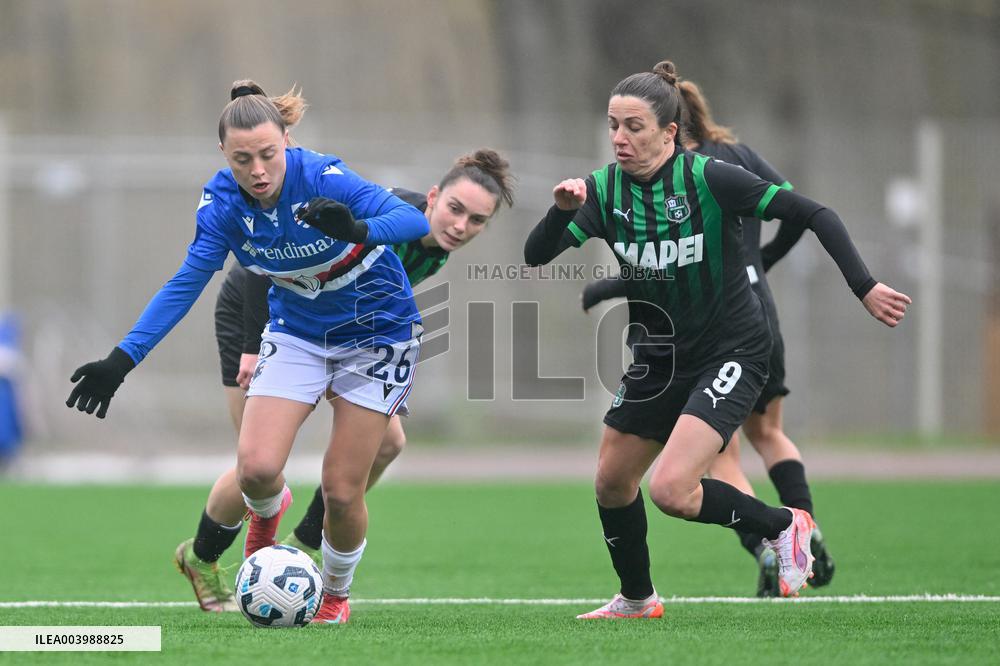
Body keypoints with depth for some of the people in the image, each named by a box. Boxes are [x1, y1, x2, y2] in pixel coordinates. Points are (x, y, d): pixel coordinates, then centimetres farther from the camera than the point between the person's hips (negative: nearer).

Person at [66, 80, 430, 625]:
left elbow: (414, 220, -38)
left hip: (376, 335, -3)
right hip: (297, 330, 3)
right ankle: (267, 512, 21)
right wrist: (122, 360, -17)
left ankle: (335, 595, 25)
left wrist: (359, 229, -59)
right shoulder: (222, 202, -16)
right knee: (256, 467, -17)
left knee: (342, 491, -5)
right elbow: (185, 284, -11)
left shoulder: (322, 180, -29)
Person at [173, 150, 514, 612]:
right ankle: (200, 558, 20)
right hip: (254, 309, -7)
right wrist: (255, 345, -27)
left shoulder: (437, 247, -12)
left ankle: (305, 545, 12)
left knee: (385, 441, -5)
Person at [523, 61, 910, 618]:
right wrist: (562, 211, -32)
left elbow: (814, 215, -17)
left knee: (672, 491, -21)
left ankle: (783, 525, 5)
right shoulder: (605, 190, -6)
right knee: (611, 483, 14)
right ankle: (637, 599, 40)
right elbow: (536, 257, -12)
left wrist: (865, 288, -23)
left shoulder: (709, 179, -20)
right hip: (658, 357, 6)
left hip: (730, 353, -6)